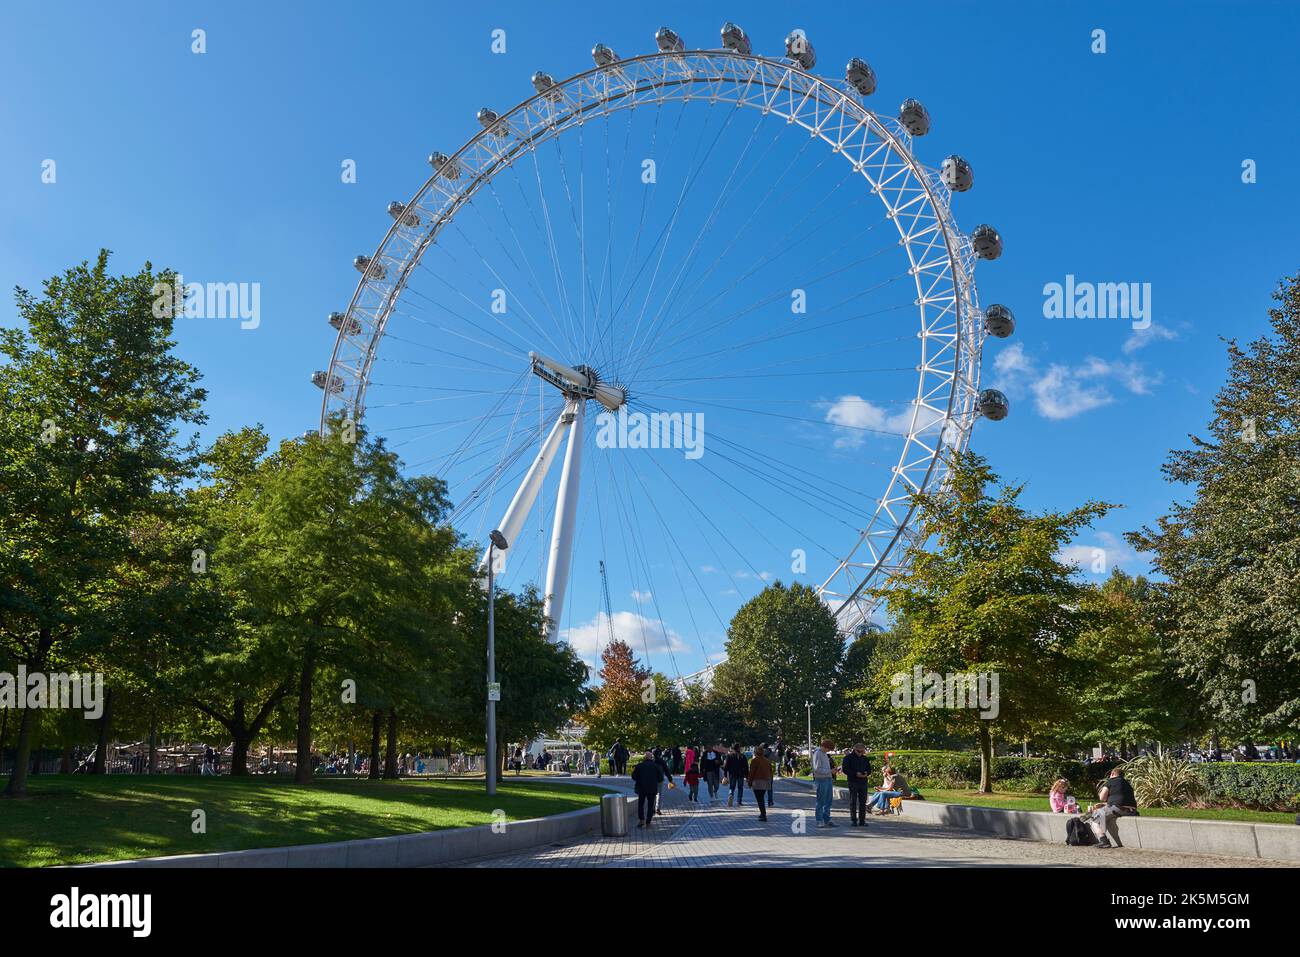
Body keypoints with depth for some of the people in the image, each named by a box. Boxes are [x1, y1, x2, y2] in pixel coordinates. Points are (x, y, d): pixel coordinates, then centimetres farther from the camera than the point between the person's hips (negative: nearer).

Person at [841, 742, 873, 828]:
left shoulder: (865, 758, 14)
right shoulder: (848, 757, -1)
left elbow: (869, 769, 20)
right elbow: (845, 769, -7)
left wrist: (866, 773, -5)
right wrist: (855, 774, -17)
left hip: (863, 782, 4)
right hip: (853, 782, -4)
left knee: (863, 802, 5)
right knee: (853, 802, -3)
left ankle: (862, 821, 11)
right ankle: (853, 821, 2)